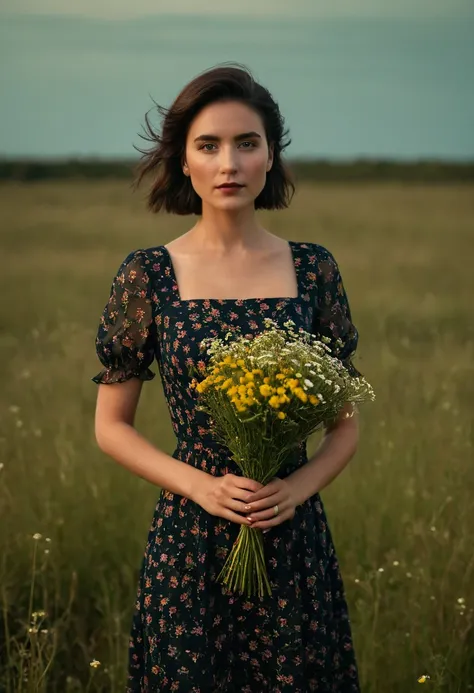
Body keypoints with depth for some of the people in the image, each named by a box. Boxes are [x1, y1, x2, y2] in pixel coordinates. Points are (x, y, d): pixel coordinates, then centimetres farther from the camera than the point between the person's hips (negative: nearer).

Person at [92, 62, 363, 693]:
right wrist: (201, 484, -13)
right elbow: (111, 426, 1)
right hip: (189, 539, -1)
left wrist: (298, 488, -12)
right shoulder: (147, 275, -4)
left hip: (295, 537, 2)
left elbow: (346, 424, 6)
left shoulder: (313, 268, 0)